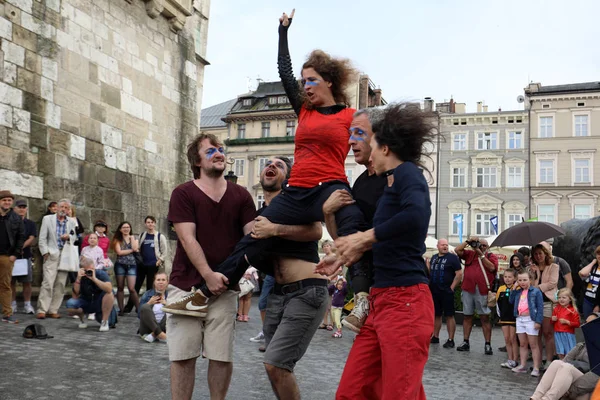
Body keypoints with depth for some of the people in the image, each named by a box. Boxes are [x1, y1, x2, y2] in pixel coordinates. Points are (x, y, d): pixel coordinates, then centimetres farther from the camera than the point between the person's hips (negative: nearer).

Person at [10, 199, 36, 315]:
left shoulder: (30, 224, 9)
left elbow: (31, 239, -1)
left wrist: (21, 246, -17)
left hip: (26, 256, 0)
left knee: (27, 282, 0)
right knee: (11, 281, 3)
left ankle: (27, 305, 6)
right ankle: (13, 305, 11)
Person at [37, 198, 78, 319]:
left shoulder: (72, 222, 11)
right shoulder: (47, 219, 5)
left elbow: (74, 238, 17)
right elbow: (42, 239, 3)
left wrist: (69, 237, -5)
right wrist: (45, 253, -7)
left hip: (66, 256, 3)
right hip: (52, 255, -3)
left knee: (60, 284, 2)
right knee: (48, 283, -11)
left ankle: (53, 310, 8)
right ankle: (42, 310, -8)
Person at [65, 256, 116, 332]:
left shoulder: (101, 274, -19)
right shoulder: (80, 277, -12)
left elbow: (109, 289, -36)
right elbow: (75, 296, -18)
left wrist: (94, 279, -40)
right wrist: (78, 279, -29)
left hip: (100, 303, -2)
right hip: (86, 302, 2)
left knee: (109, 293, -33)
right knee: (70, 303, -25)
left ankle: (104, 322, -18)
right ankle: (82, 317, 9)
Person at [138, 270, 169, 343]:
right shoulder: (147, 294, 6)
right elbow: (139, 315, 1)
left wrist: (167, 304, -11)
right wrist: (149, 303, -9)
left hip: (163, 327, 0)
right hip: (148, 328, 0)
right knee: (145, 307, -26)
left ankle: (154, 334, -26)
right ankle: (159, 334, -35)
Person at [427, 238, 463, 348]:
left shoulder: (452, 257, -4)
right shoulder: (434, 257, 14)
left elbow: (459, 274, -8)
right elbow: (429, 272, 23)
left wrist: (452, 287, -12)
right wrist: (427, 263, 4)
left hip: (446, 292, -6)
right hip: (434, 291, 6)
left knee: (449, 315, -3)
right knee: (436, 315, 13)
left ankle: (450, 340, 1)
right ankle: (435, 337, 24)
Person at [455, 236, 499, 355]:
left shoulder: (491, 256, 7)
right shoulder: (470, 254, 13)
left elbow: (492, 267, -10)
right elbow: (457, 250, 4)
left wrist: (481, 254, -11)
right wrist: (468, 241, -1)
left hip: (483, 291, -3)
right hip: (468, 290, 3)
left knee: (485, 318, -1)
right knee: (467, 316, 9)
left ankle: (488, 344, 2)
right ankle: (465, 342, 16)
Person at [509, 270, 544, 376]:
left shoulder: (536, 291, -8)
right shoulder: (518, 292, 10)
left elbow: (540, 307, -10)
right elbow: (511, 301, 6)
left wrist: (538, 321, -15)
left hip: (530, 319, -6)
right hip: (520, 319, 6)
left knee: (533, 344, 0)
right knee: (522, 344, 13)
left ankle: (536, 368, 4)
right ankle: (522, 366, 20)